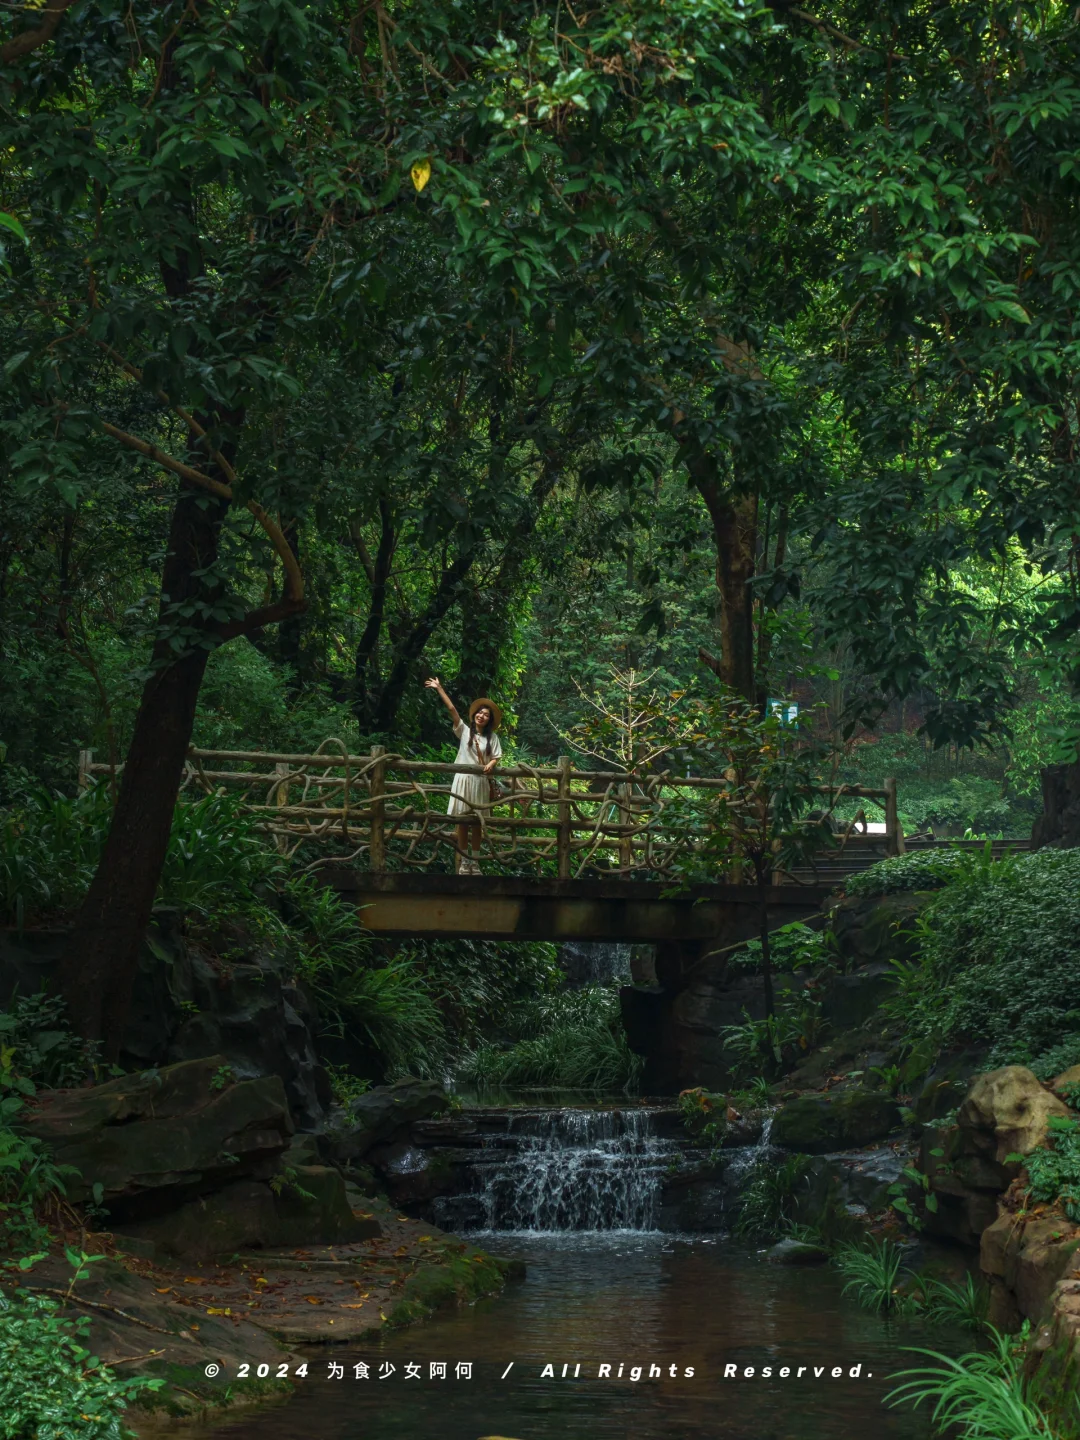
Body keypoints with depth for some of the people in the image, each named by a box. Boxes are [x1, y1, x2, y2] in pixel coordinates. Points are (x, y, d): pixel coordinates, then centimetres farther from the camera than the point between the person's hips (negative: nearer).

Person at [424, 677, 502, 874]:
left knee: (477, 822, 4)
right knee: (462, 820, -2)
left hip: (480, 782, 1)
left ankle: (475, 860, 8)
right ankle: (464, 860, 0)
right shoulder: (464, 731, 4)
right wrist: (439, 689, -4)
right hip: (463, 780, -1)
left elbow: (497, 757, 2)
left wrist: (491, 765, -21)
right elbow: (452, 709, 0)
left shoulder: (492, 738, 7)